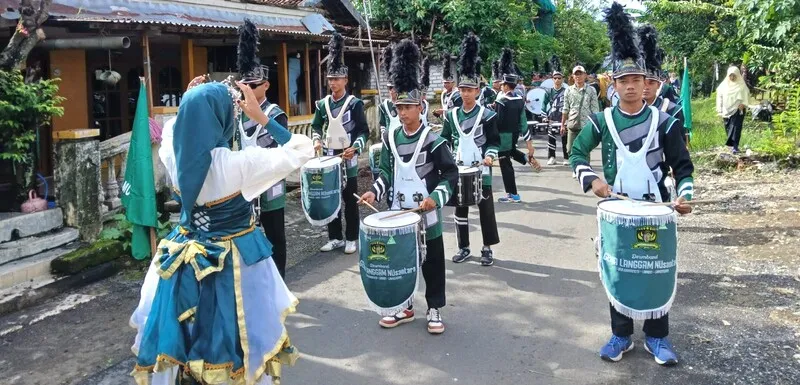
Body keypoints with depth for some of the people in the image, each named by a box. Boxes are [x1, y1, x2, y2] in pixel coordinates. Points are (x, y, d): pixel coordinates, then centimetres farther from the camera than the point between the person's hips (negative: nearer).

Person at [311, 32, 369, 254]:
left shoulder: (354, 103, -7)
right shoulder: (322, 104, 5)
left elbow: (364, 131, -8)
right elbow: (316, 125, 17)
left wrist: (355, 148, -24)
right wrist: (317, 140, -4)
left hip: (347, 157, -4)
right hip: (329, 156, 5)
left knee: (350, 199, 3)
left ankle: (351, 238, 13)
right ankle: (335, 238, 19)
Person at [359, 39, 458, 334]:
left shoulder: (432, 139, -12)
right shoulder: (390, 138, 1)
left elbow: (450, 173, -11)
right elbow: (386, 173, 9)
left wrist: (436, 198, -24)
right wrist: (375, 192, -7)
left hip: (427, 216, -4)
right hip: (398, 213, 4)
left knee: (432, 263, 7)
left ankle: (435, 309, 21)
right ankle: (404, 307, 28)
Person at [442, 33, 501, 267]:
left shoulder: (487, 115, -5)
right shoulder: (451, 115, 5)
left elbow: (494, 141, -4)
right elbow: (445, 140, 11)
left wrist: (489, 156, -20)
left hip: (480, 170, -3)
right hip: (458, 169, 4)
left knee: (486, 208, 3)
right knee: (460, 209, 10)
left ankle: (487, 249, 13)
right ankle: (463, 248, 21)